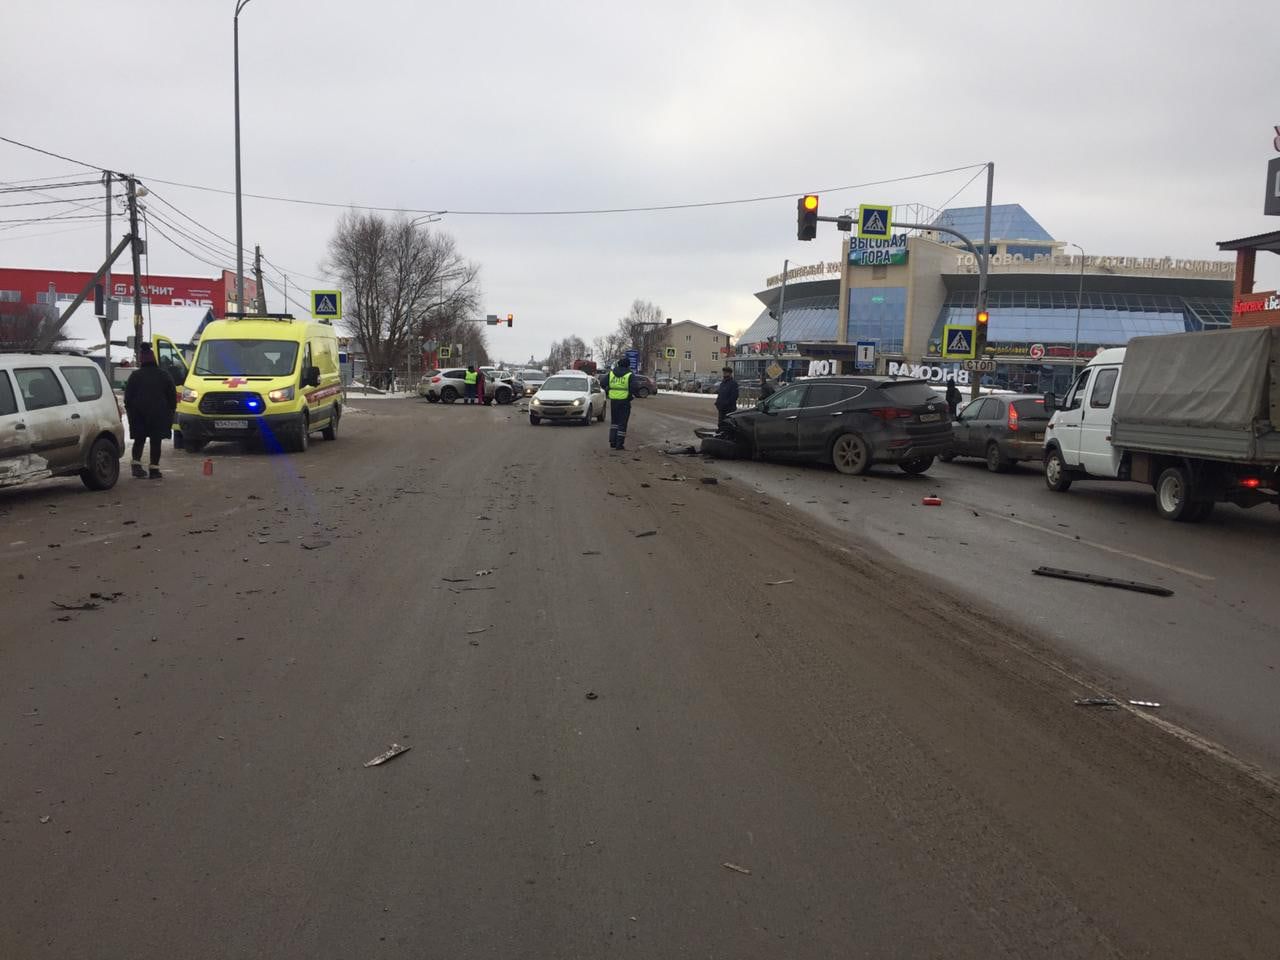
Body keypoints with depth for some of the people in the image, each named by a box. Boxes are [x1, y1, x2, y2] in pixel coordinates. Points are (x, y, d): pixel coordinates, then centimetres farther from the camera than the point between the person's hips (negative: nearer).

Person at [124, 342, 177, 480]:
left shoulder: (135, 376, 0)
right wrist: (170, 412, 11)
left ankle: (136, 464, -2)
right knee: (156, 442, 1)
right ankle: (154, 469, -1)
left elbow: (128, 397, 1)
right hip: (159, 415, 0)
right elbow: (173, 396, 5)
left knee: (139, 440, 13)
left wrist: (130, 411, 10)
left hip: (139, 414, 0)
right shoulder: (164, 376, 3)